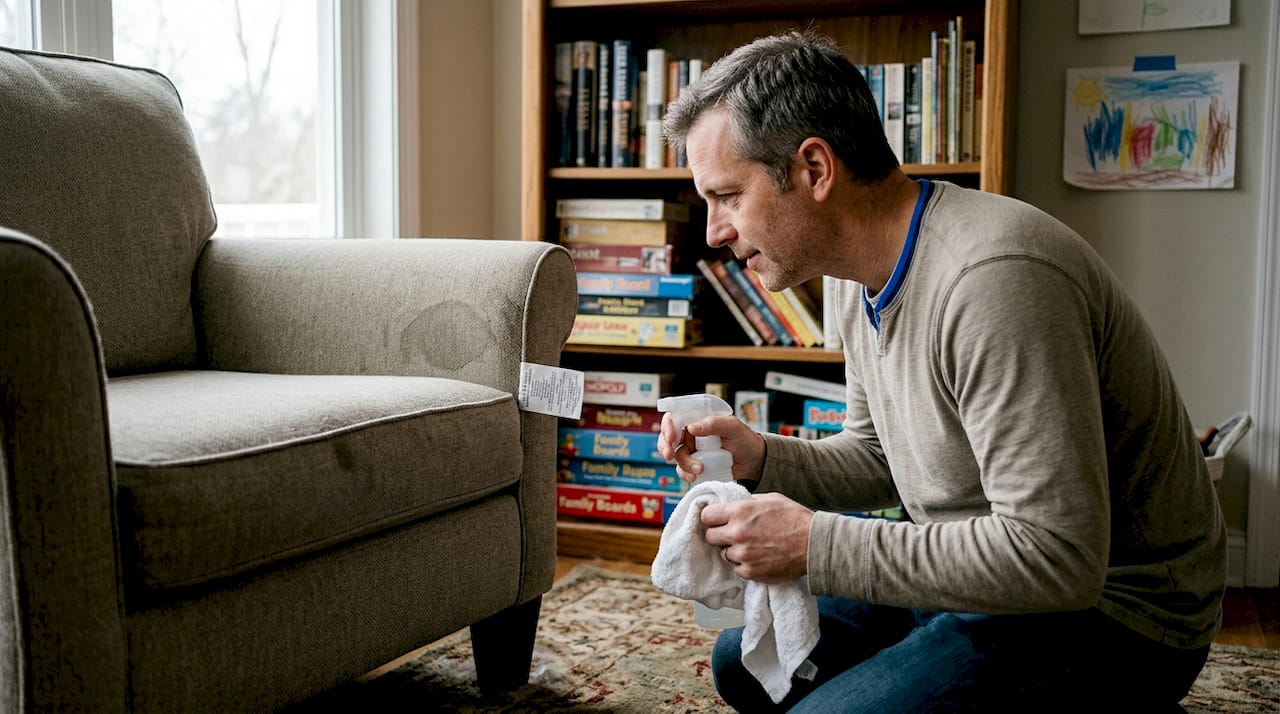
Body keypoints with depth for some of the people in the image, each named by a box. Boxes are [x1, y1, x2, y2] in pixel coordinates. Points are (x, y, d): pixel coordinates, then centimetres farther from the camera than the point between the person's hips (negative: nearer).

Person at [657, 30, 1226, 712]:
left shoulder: (994, 278, -30)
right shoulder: (864, 276, 2)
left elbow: (1054, 558, -32)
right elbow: (880, 457, 15)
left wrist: (815, 546, -26)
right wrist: (762, 458, -5)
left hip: (1109, 611, -9)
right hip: (985, 576, 9)